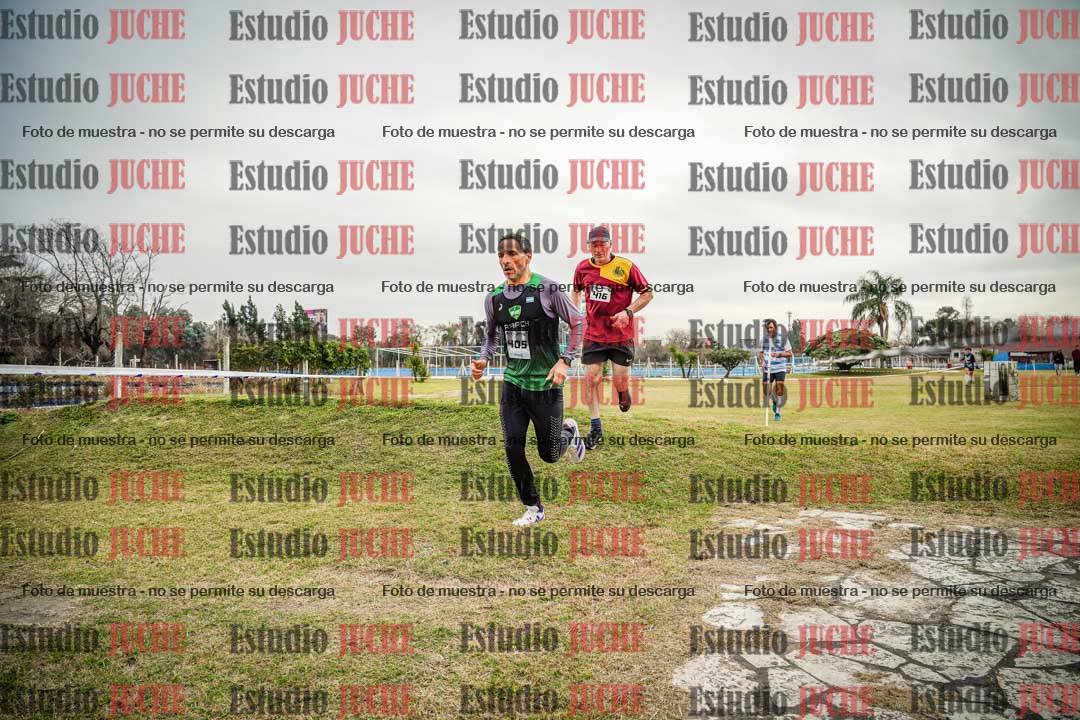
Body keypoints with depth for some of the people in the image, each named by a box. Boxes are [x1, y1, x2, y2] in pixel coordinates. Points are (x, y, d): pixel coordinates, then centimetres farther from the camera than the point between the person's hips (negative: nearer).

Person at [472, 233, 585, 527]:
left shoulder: (547, 289, -11)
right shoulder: (494, 298, 3)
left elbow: (578, 323, -4)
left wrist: (564, 360, -14)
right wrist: (483, 360, -1)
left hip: (545, 384, -4)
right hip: (513, 382, 4)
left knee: (549, 454, 6)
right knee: (513, 449, -1)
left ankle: (568, 432, 42)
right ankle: (533, 507, 19)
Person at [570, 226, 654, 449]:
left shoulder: (626, 267, -10)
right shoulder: (583, 267, 1)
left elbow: (647, 293, -4)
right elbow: (576, 291, 21)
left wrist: (628, 312, -16)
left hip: (621, 334, -2)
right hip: (593, 334, 3)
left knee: (620, 381, -1)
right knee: (592, 379, -1)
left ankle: (623, 393, 39)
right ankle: (595, 428, 11)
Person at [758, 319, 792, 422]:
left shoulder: (783, 339, -4)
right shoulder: (764, 339, 6)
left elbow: (789, 353, 1)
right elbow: (760, 353, 15)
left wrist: (779, 354, -16)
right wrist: (762, 361, -4)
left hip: (780, 368, -3)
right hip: (767, 369, 3)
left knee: (779, 389, -10)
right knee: (766, 391, 1)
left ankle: (777, 412, 4)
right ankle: (774, 401, 34)